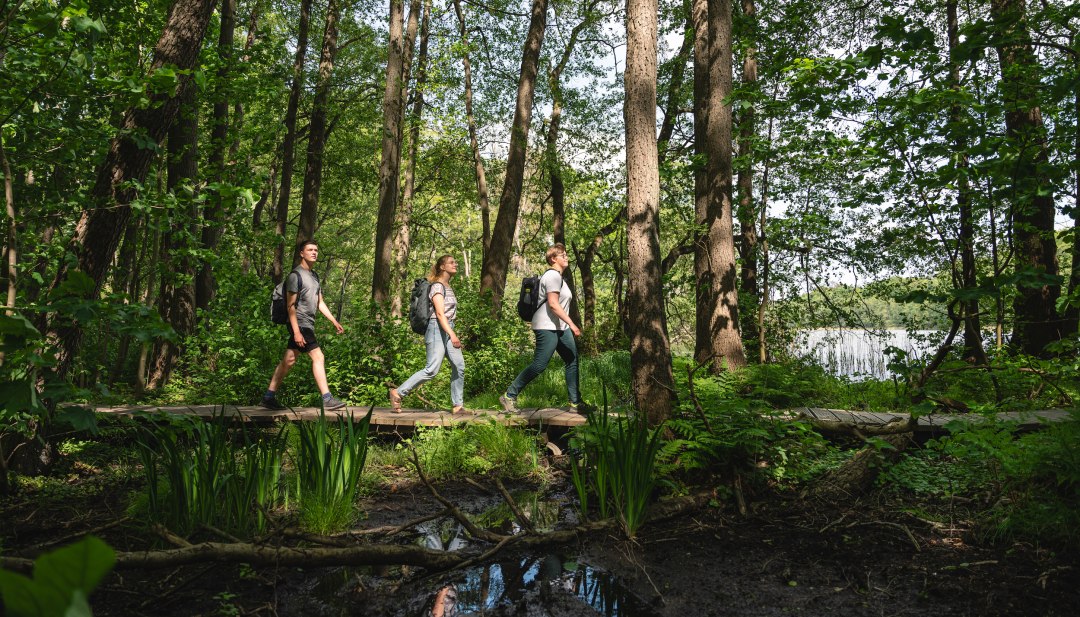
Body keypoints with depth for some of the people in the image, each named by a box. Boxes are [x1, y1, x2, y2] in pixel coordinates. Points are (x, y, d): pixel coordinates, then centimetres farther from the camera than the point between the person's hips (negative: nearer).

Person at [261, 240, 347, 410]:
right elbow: (291, 305, -14)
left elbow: (320, 303, 21)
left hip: (308, 324, 9)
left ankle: (268, 398, 15)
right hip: (300, 324, -9)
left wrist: (335, 322, 14)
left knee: (288, 361, 10)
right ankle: (327, 399, -9)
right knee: (318, 357, -11)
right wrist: (297, 332, -20)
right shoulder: (295, 275, -9)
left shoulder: (314, 276, 18)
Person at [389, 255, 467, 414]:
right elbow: (440, 313, -18)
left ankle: (458, 405, 4)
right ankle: (398, 393, -3)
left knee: (459, 365, -1)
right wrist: (452, 335, -26)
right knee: (432, 369, -12)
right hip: (437, 329, -9)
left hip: (447, 329, 9)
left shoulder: (449, 288, 19)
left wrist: (452, 333, 18)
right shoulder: (437, 286, -8)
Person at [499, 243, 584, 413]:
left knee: (573, 361, 6)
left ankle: (575, 403, 9)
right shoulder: (553, 275, -12)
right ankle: (509, 396, -1)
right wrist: (571, 324, -23)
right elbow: (553, 304, -21)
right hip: (547, 327, -11)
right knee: (539, 365, -10)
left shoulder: (557, 276, 20)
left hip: (560, 328, 11)